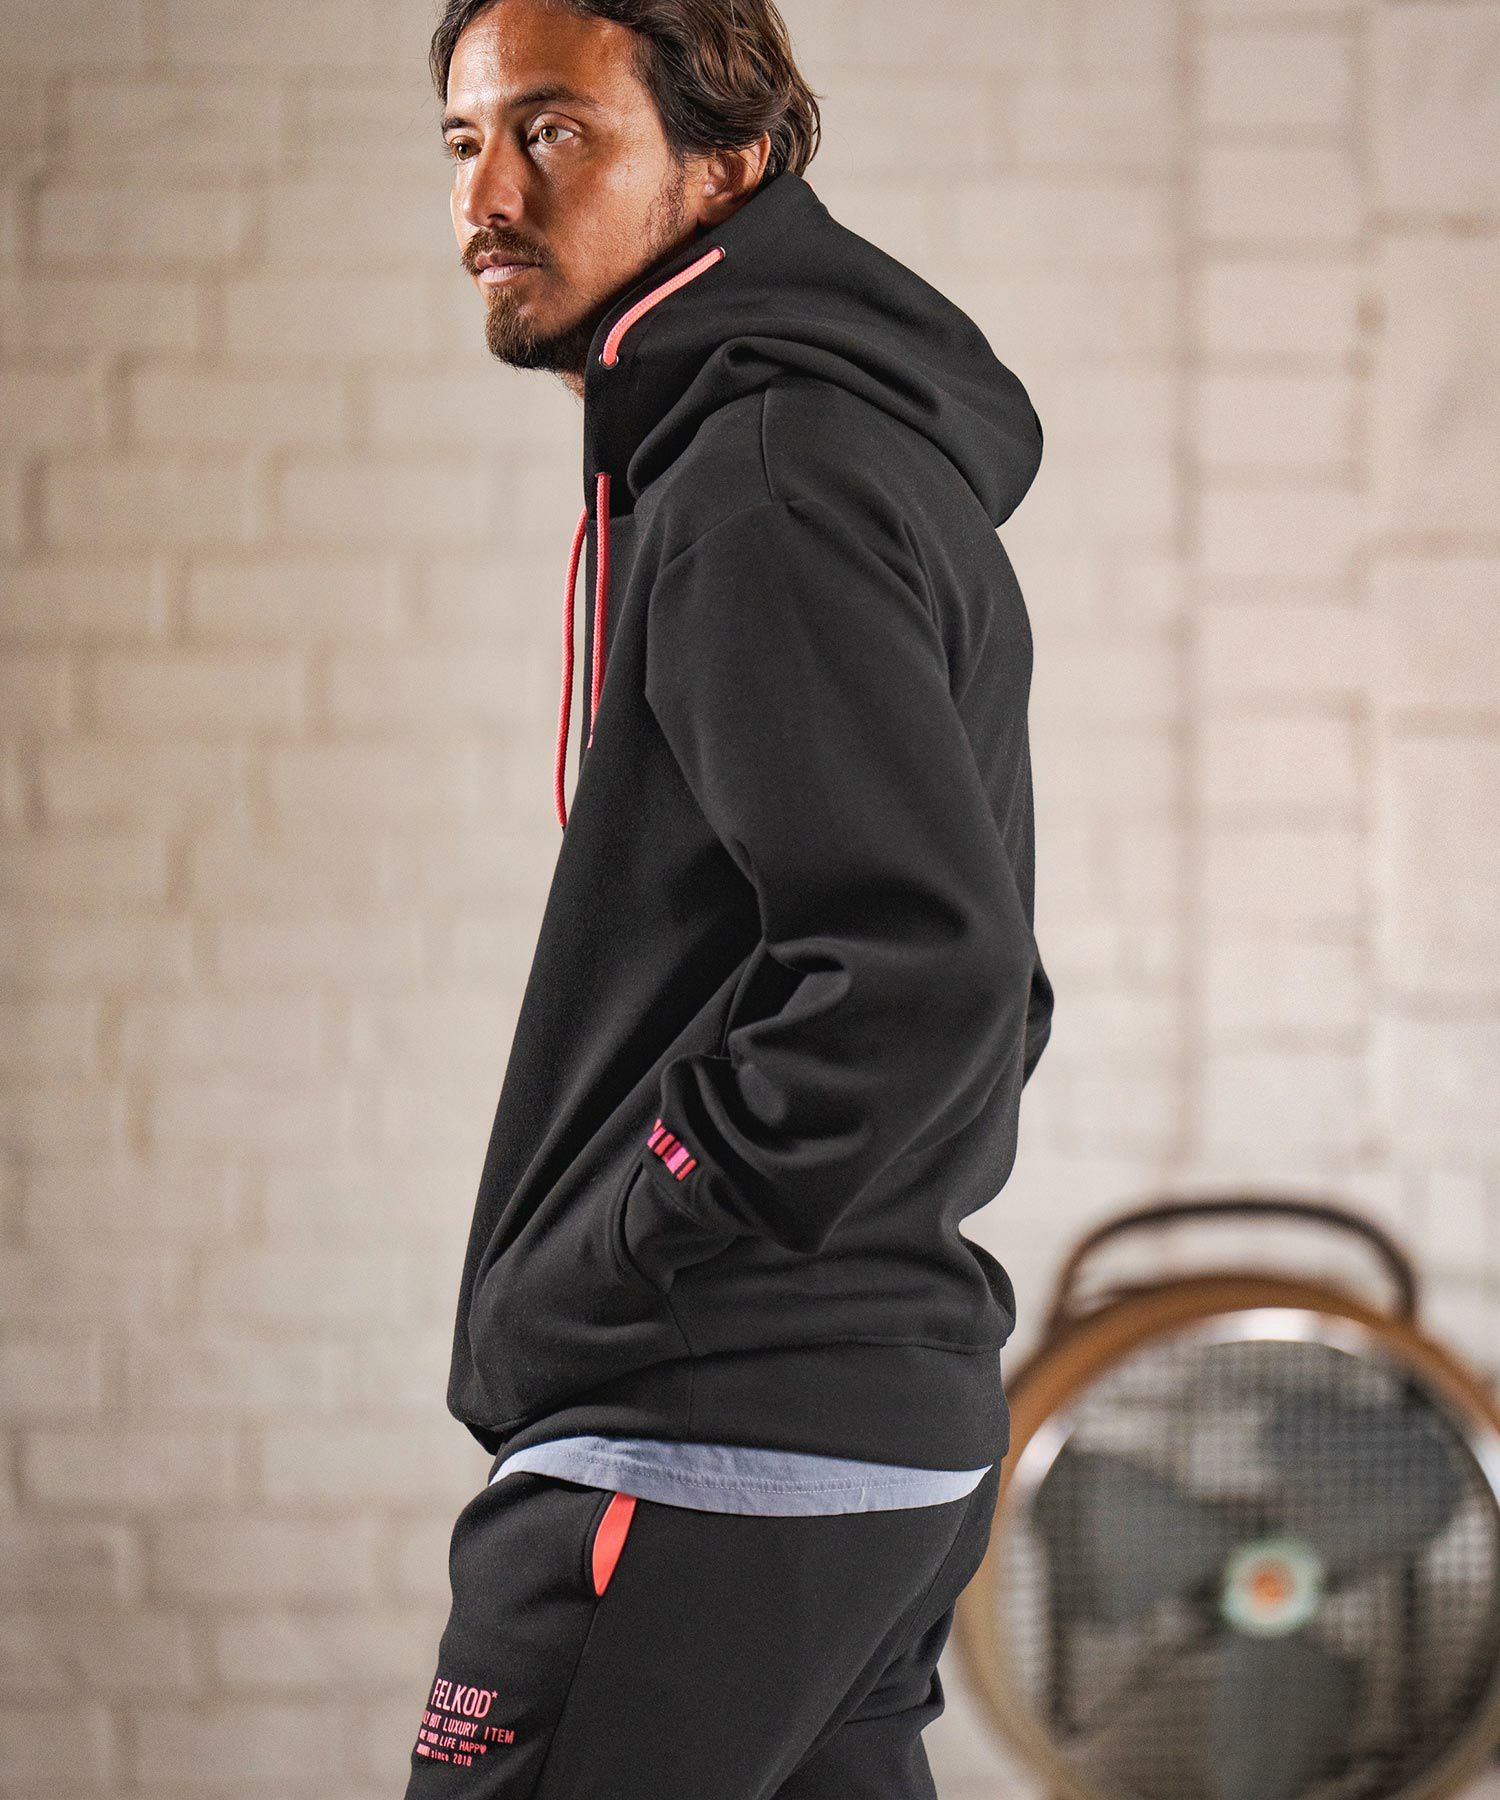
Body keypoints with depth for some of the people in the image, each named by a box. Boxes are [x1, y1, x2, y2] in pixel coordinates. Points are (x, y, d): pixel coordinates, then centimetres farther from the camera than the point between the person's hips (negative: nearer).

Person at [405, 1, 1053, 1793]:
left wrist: (620, 1253, -16)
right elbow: (968, 971, 24)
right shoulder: (884, 463, 18)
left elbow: (921, 963, -24)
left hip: (708, 1445, -10)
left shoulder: (765, 482, -14)